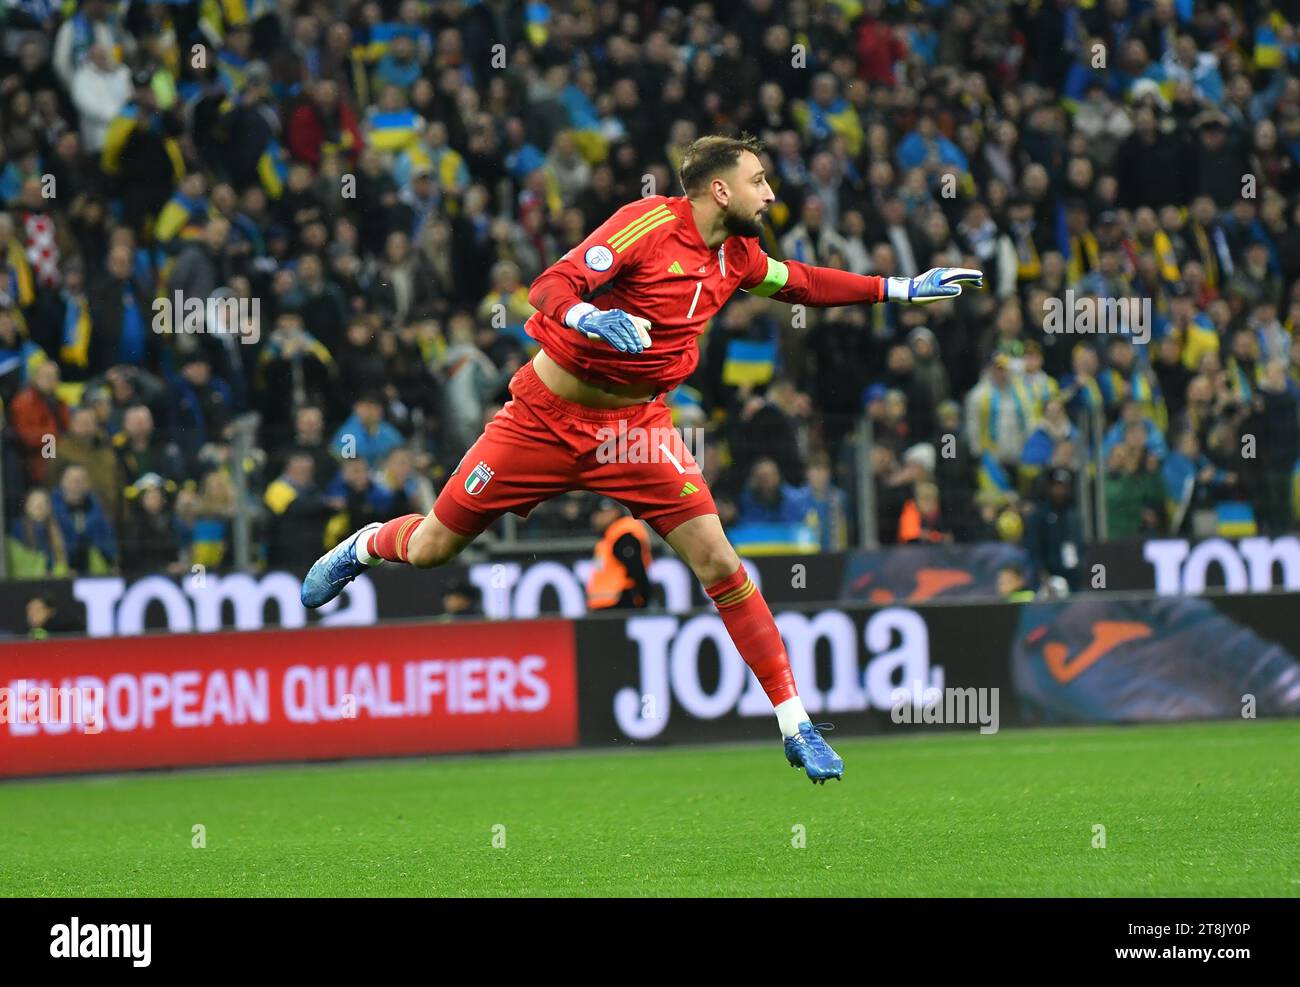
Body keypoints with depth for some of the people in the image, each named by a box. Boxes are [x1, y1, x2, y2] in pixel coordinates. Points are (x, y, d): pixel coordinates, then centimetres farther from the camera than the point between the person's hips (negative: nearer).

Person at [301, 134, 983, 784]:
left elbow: (801, 283, 24)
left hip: (638, 429, 4)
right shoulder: (650, 223, -18)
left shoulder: (738, 257, 3)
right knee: (431, 549, 5)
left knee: (718, 564, -13)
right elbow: (551, 285, -24)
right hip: (548, 414, -4)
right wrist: (588, 317, -45)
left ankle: (795, 725, -9)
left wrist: (901, 289, 21)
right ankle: (366, 545, 41)